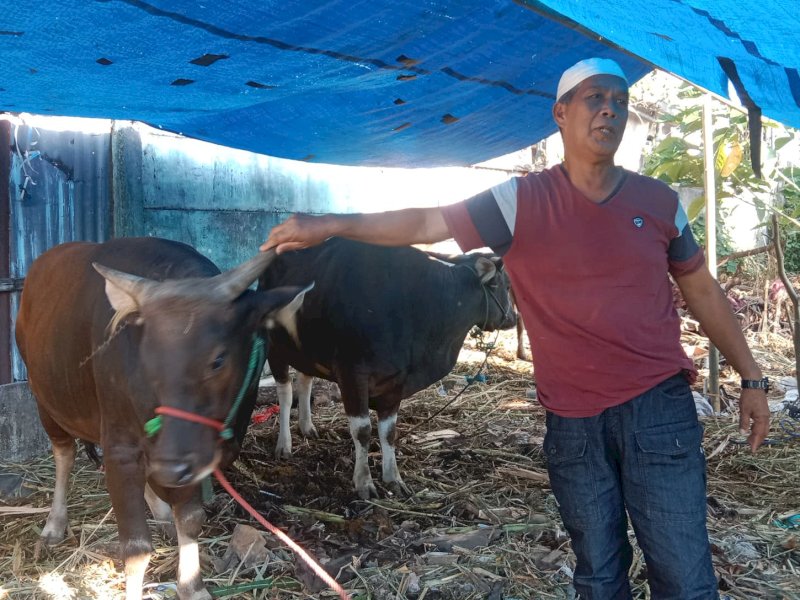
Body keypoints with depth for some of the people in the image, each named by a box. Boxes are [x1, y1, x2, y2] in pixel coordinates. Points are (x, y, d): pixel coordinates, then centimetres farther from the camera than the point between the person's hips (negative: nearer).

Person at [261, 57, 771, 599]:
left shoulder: (659, 202, 4)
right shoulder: (522, 202, -2)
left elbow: (703, 292, 13)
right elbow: (428, 223, -5)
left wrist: (752, 378, 13)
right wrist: (328, 225, -13)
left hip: (658, 408, 1)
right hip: (573, 420, 0)